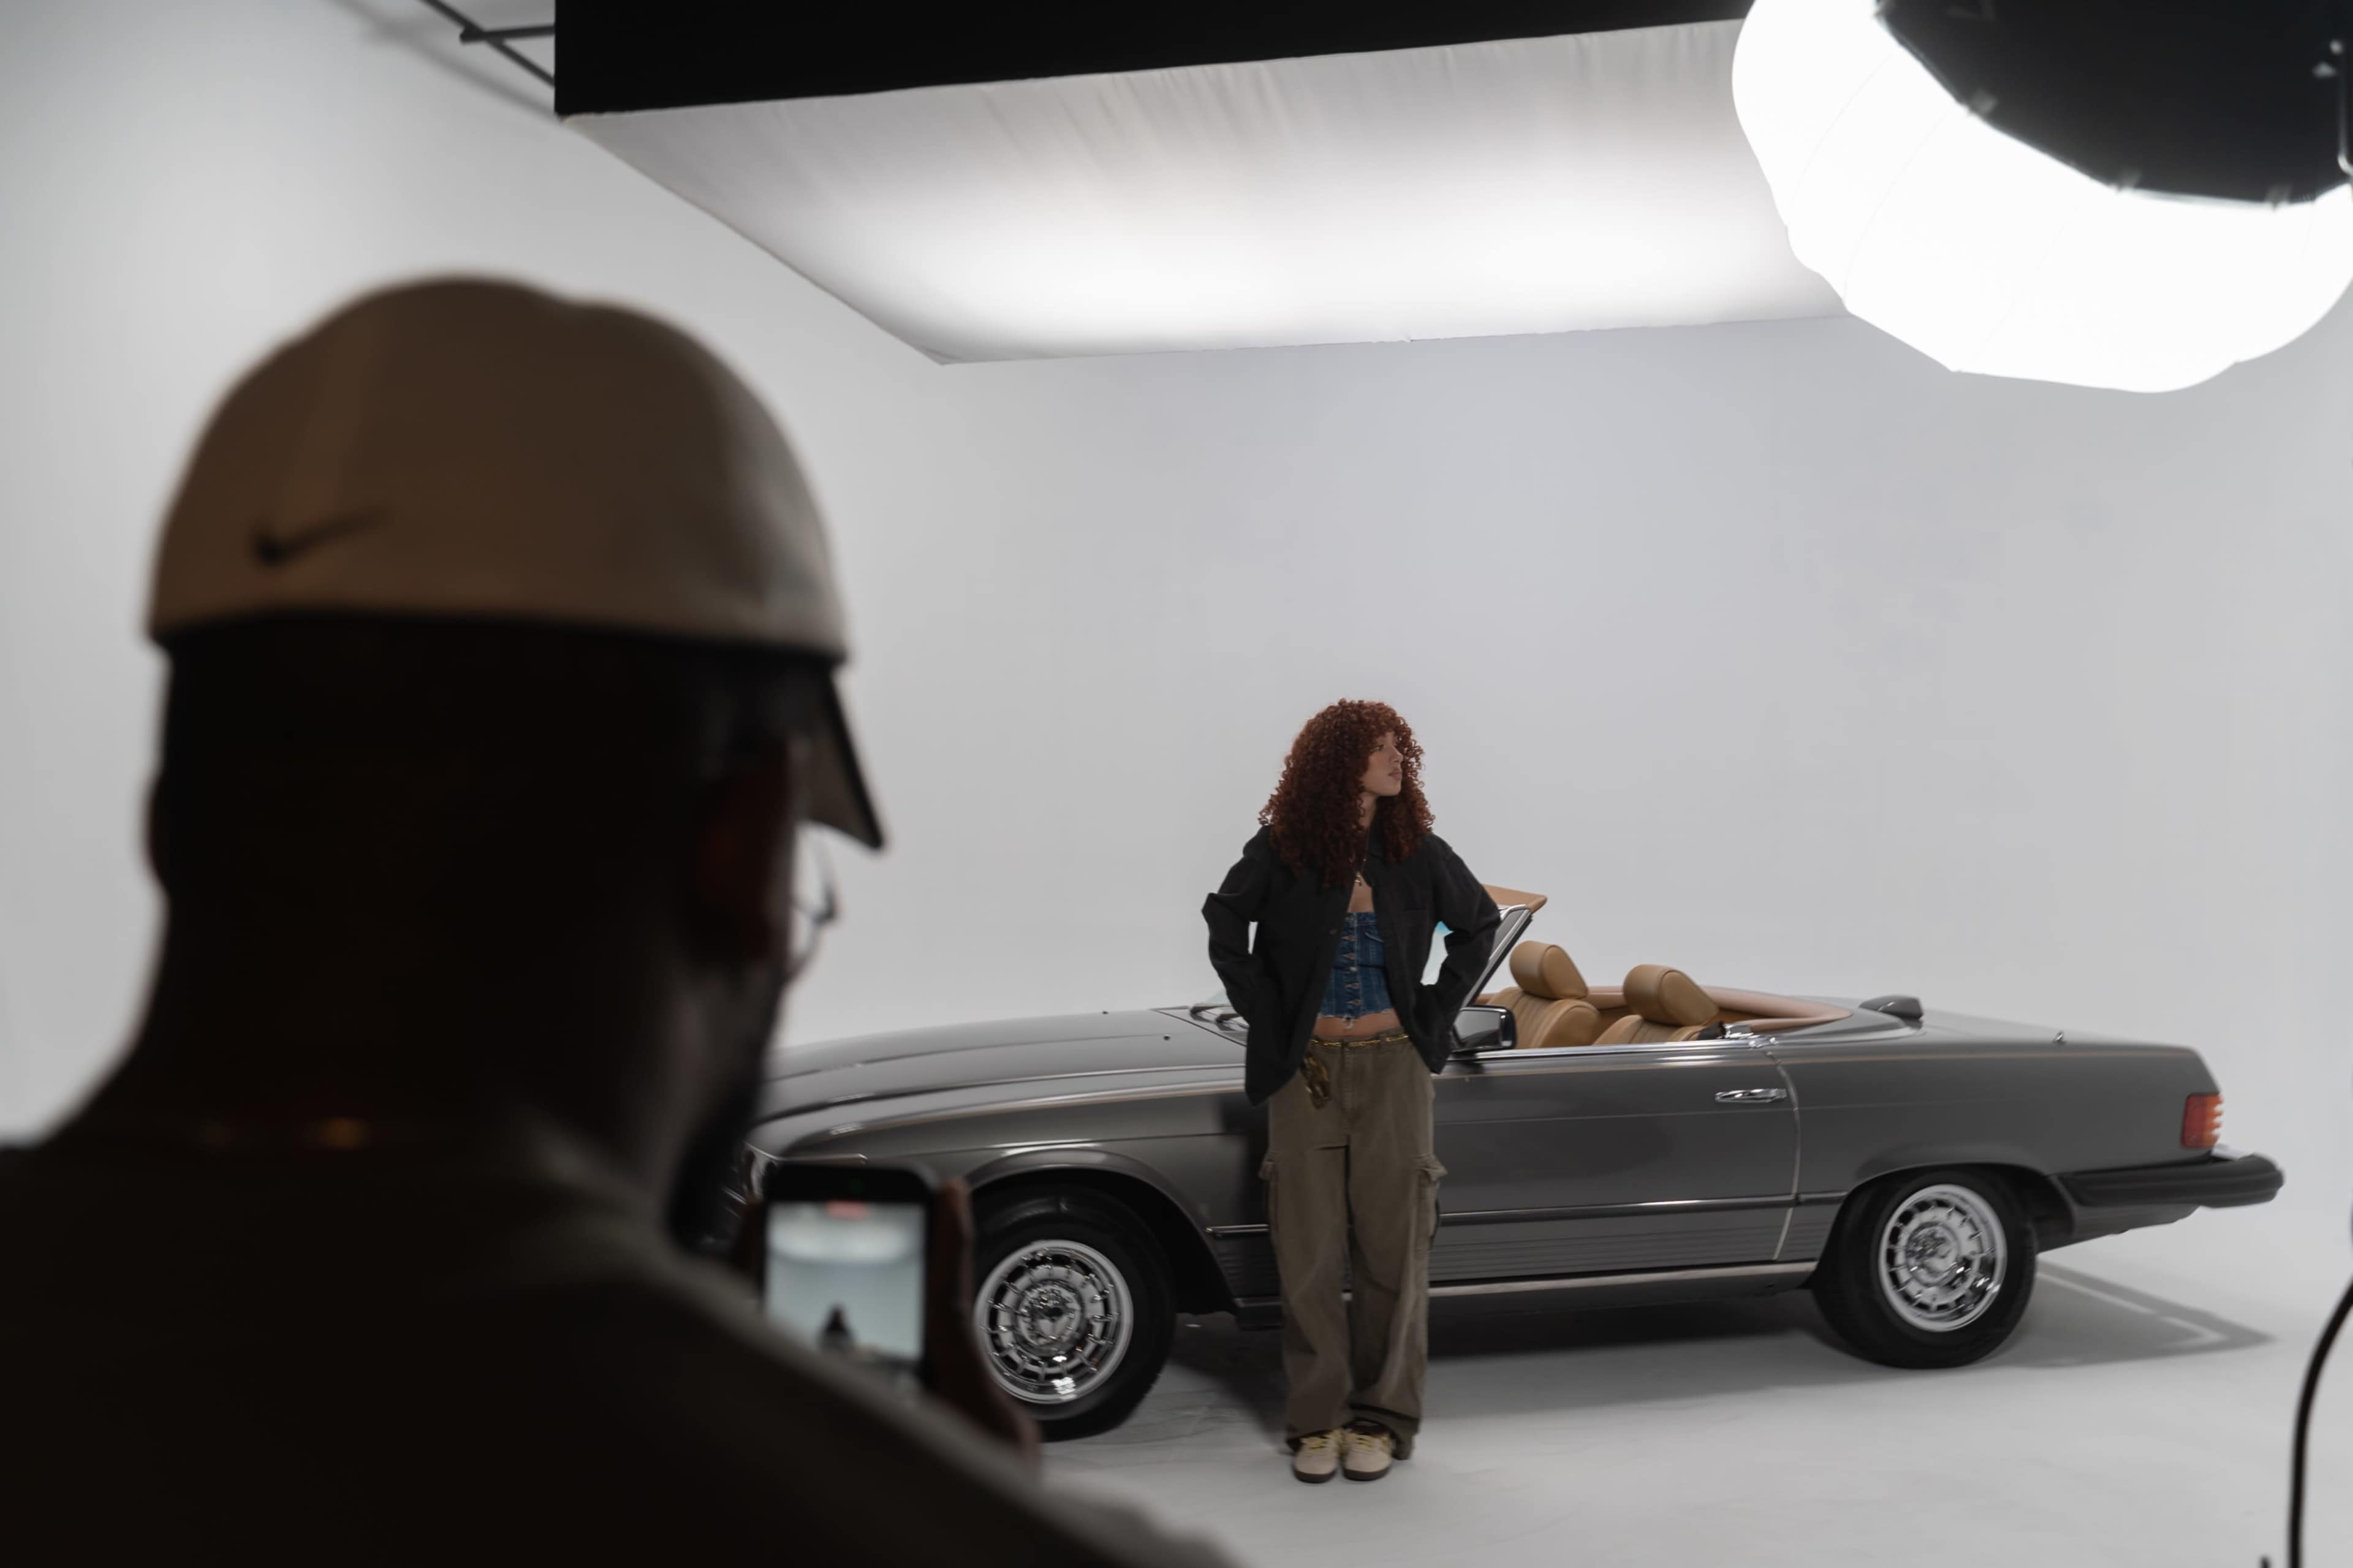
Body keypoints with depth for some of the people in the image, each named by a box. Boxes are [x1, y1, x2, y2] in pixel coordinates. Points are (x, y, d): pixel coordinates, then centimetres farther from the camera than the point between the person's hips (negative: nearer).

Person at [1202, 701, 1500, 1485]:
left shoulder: (1416, 852, 1)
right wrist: (1265, 1019, 0)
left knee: (1391, 1245, 3)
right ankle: (1318, 1417, 16)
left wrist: (1437, 1013, 7)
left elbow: (1478, 923, 14)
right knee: (1308, 1249, 4)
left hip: (1391, 1066, 1)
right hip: (1306, 1069, -1)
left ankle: (1380, 1419, 15)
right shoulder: (1280, 851, -5)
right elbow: (1224, 922, 5)